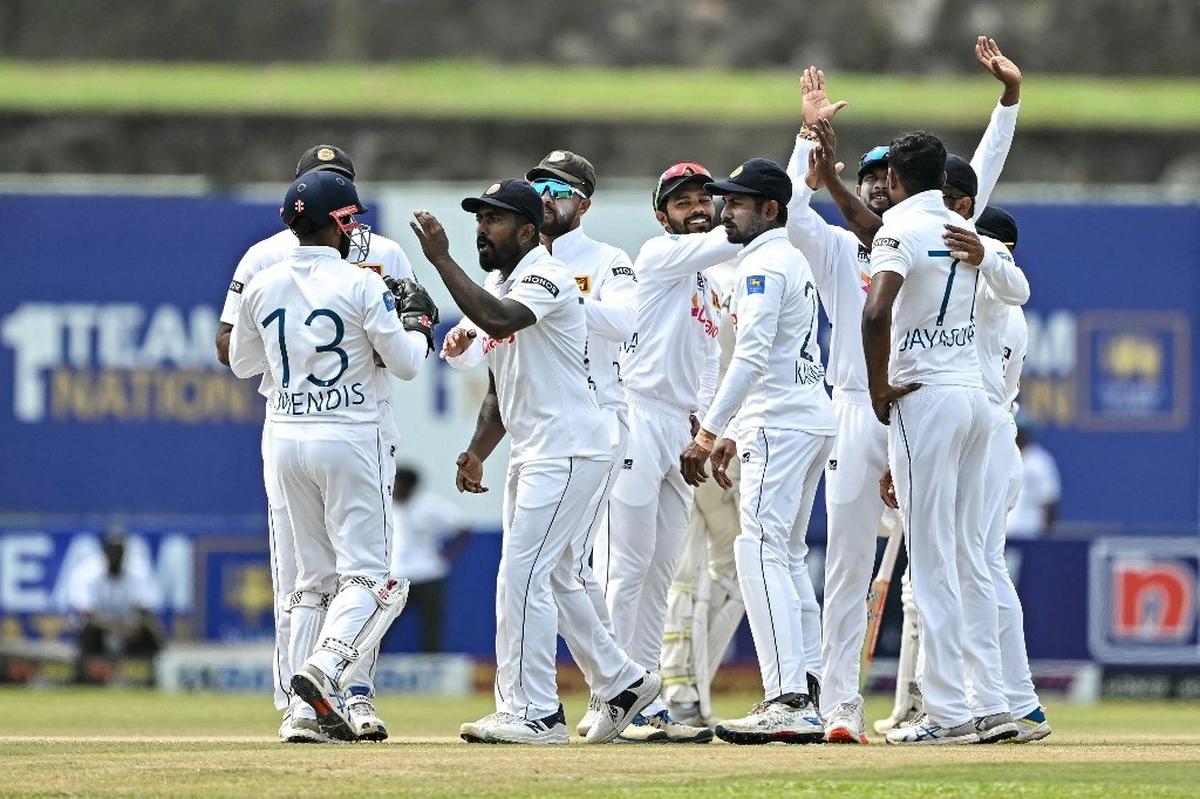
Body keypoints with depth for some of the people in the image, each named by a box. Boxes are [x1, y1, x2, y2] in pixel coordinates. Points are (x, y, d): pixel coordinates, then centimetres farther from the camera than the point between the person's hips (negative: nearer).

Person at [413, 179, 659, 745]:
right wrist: (477, 452, 7)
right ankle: (622, 682, 28)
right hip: (531, 455, 10)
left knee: (522, 576, -13)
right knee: (551, 578, 17)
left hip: (569, 451, -10)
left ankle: (533, 713, -10)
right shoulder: (494, 288, 15)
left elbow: (499, 319, -36)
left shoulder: (547, 278, -14)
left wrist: (441, 259, -33)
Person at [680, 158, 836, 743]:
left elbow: (751, 357, -22)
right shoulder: (793, 262, 20)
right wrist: (734, 433, 25)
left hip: (782, 426, -11)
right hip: (812, 417, 11)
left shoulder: (763, 265, -12)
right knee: (786, 556, 15)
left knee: (761, 552, -16)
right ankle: (805, 698, 14)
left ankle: (786, 700, -25)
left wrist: (708, 433, -25)